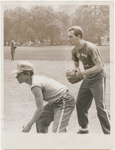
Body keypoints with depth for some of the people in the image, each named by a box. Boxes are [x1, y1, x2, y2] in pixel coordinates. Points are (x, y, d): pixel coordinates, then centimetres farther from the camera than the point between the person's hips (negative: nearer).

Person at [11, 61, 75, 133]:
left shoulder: (35, 86, -24)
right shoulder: (37, 77, 4)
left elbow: (40, 108, -24)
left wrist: (29, 125, -17)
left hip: (65, 102, -11)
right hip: (56, 102, 11)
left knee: (57, 130, -21)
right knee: (40, 120, 21)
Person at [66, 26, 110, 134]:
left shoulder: (90, 48, -23)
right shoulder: (74, 51, 2)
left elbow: (99, 66, -26)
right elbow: (76, 65, 18)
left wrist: (83, 73, -27)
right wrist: (74, 75, -2)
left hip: (98, 77, -8)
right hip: (87, 78, 8)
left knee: (100, 107, -11)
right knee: (80, 104, 9)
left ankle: (107, 132, -1)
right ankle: (83, 129, 25)